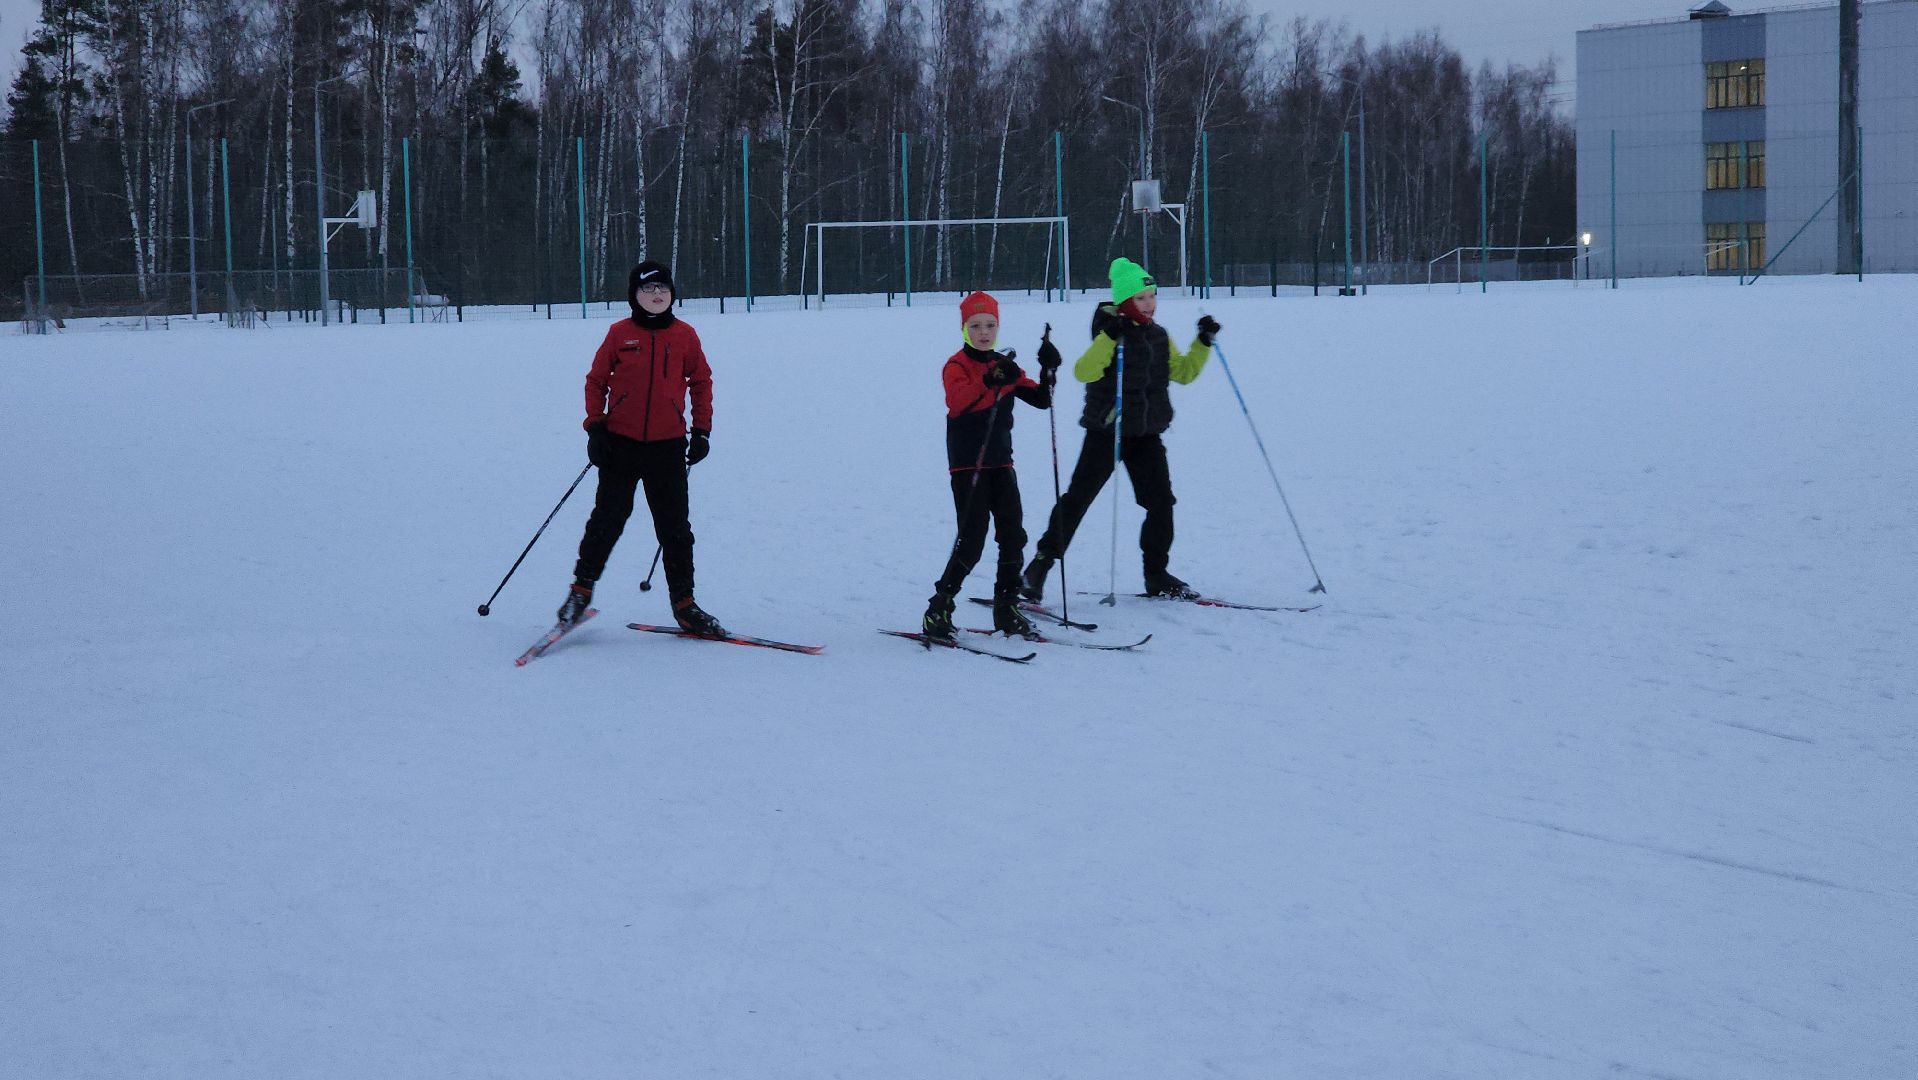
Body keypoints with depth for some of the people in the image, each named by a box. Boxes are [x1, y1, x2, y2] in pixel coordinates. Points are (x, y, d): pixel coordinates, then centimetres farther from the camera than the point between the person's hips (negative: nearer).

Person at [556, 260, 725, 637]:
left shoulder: (684, 336, 3)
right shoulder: (620, 334, 0)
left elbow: (701, 381, 13)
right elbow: (596, 380, 7)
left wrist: (701, 430, 7)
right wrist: (595, 426, -2)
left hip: (668, 446, 1)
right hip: (621, 443, -1)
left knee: (674, 527, 4)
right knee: (608, 518, 0)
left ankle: (683, 603, 10)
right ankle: (581, 588, 15)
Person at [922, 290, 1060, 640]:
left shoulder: (1004, 366, 12)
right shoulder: (957, 365, -6)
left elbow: (1041, 399, 10)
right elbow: (956, 402, -27)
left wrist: (1048, 371, -7)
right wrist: (988, 381, -41)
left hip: (1001, 463, 6)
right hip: (967, 465, -6)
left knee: (1013, 536, 2)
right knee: (971, 540, -12)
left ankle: (1006, 608, 13)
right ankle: (939, 609, -4)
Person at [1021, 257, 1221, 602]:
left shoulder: (1159, 337, 10)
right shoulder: (1112, 334, -12)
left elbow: (1183, 372, 18)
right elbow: (1083, 372, -26)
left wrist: (1204, 343, 6)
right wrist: (1109, 338, -36)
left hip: (1146, 434, 6)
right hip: (1106, 431, -6)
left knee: (1161, 501, 2)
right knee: (1078, 499, -4)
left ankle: (1157, 575, 14)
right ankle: (1040, 565, 4)